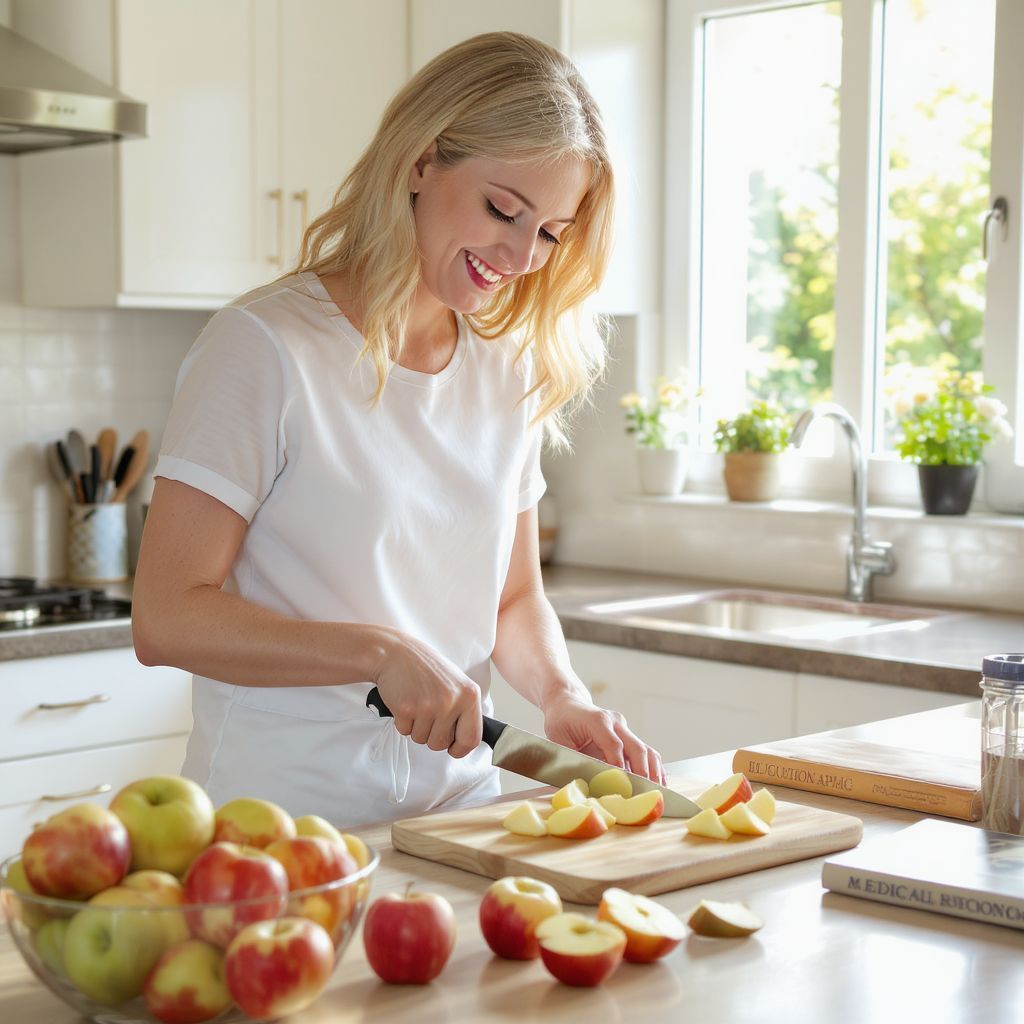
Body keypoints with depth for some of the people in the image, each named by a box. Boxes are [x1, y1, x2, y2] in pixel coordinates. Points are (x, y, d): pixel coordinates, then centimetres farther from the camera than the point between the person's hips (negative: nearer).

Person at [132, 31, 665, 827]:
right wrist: (381, 652, -20)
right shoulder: (267, 345, -8)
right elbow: (166, 618, -12)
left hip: (458, 808, 5)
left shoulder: (509, 369, 11)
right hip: (285, 818, -4)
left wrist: (561, 693, -1)